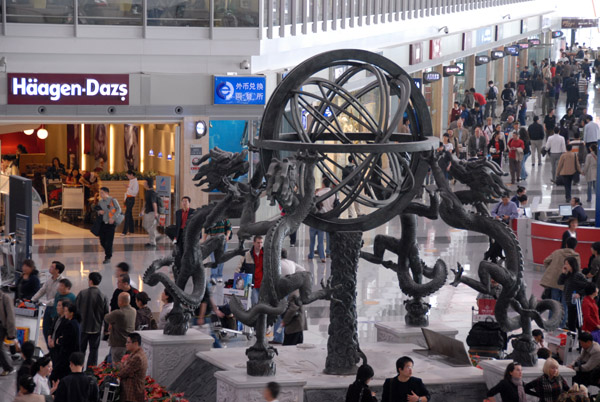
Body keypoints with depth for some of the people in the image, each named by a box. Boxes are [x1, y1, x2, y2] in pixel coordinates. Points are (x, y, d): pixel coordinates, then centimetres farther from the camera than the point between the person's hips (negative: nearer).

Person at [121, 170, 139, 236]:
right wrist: (125, 199, 18)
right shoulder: (130, 181, 14)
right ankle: (131, 230, 22)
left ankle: (125, 232, -14)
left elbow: (134, 192, -21)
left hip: (131, 199, -10)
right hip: (128, 199, 10)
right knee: (129, 215, 14)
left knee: (127, 215, -12)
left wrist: (128, 187, -21)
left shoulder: (135, 182, -14)